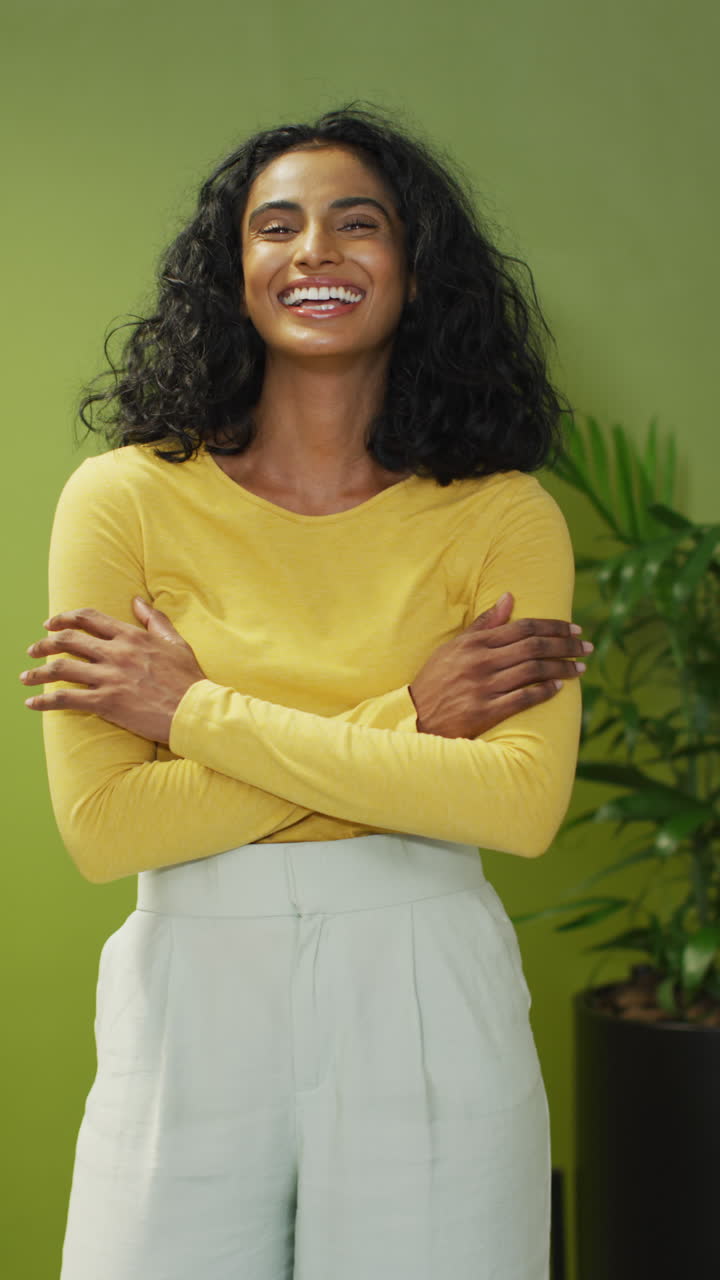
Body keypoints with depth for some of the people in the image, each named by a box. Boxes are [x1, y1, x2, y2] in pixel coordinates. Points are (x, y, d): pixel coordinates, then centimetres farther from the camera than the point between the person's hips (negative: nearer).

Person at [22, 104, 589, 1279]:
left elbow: (523, 807, -15)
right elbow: (101, 828, -9)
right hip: (191, 1005, 0)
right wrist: (401, 722, -14)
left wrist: (197, 712, -14)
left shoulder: (506, 518, -2)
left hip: (428, 1005, 0)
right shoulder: (125, 499, -2)